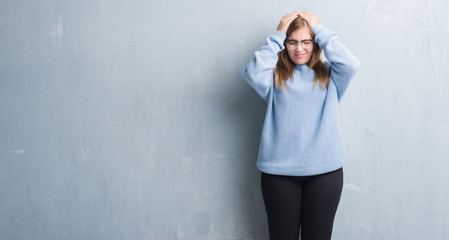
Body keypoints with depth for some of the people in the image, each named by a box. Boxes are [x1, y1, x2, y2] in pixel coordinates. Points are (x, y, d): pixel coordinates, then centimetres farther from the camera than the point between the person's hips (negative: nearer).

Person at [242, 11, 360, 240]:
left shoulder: (329, 75, 7)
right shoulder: (275, 76, 5)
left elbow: (350, 64, -12)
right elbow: (253, 73, -15)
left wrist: (321, 30, -4)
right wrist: (277, 36, -6)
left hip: (325, 171, 1)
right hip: (279, 172, 0)